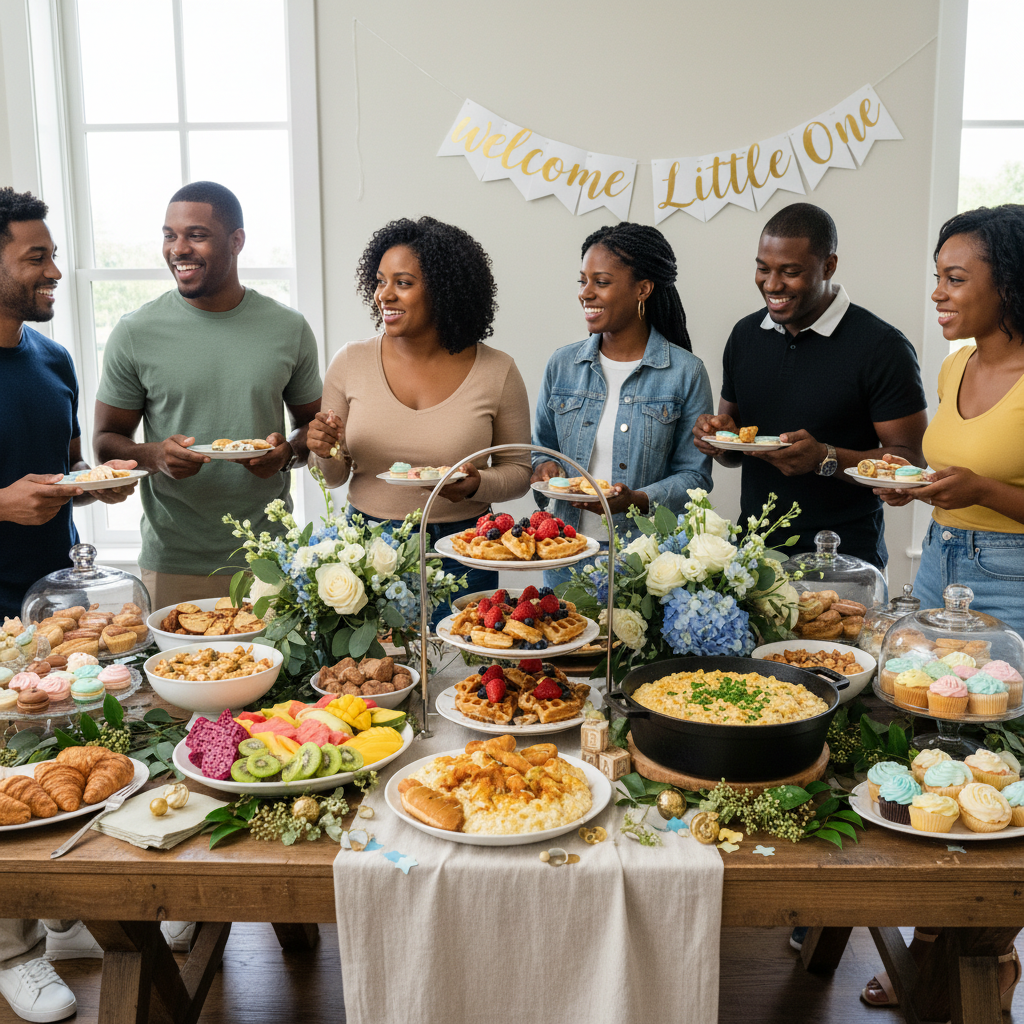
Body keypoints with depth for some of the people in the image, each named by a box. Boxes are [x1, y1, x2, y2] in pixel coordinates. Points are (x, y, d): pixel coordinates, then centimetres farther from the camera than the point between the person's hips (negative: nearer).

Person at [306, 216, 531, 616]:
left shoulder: (496, 371, -4)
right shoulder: (350, 362, 0)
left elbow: (518, 469, 4)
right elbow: (334, 477, 8)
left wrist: (477, 484, -16)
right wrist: (325, 453, -14)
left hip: (460, 552, -1)